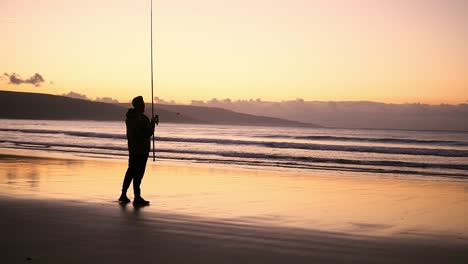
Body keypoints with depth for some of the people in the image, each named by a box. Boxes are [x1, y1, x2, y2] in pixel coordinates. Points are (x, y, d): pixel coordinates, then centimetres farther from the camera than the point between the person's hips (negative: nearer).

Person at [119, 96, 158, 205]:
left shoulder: (129, 117, 9)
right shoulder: (142, 119, -20)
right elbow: (148, 133, -16)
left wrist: (151, 122, 13)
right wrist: (153, 122, -6)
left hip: (132, 149, 9)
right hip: (141, 150, -9)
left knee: (131, 171, 17)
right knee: (138, 173, -4)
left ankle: (123, 194, 23)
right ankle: (137, 197, -1)